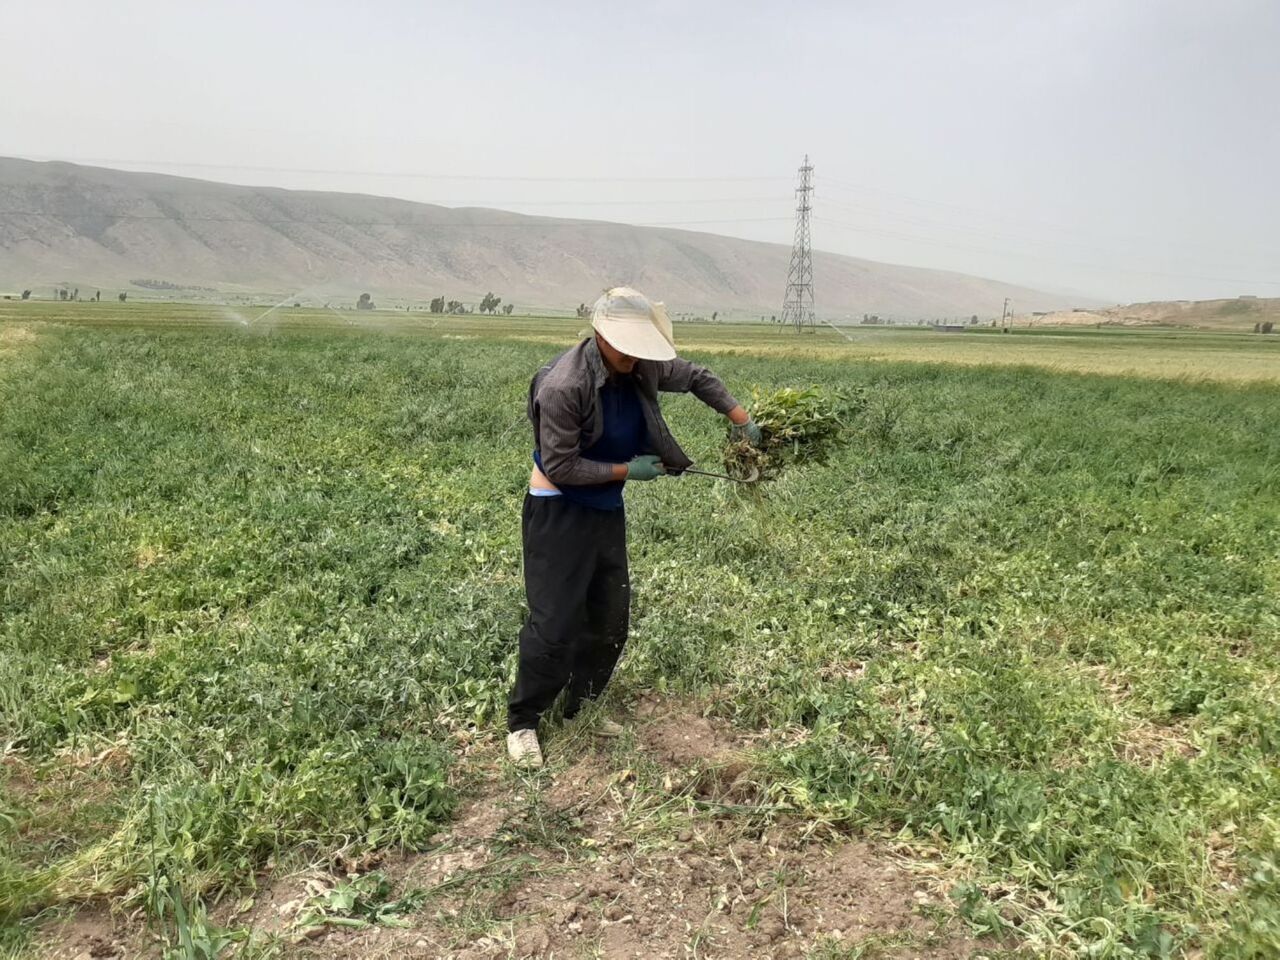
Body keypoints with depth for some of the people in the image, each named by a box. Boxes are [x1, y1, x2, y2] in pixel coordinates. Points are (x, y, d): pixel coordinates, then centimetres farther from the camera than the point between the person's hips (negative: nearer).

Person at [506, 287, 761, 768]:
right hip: (559, 510, -7)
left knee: (610, 619, 13)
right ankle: (523, 721, 12)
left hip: (607, 509, 7)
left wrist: (742, 421, 7)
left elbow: (698, 378, 11)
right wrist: (627, 470, -19)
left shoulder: (643, 366, -7)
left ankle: (581, 706, 31)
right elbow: (560, 467, -23)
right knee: (555, 624, -7)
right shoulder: (563, 386, -27)